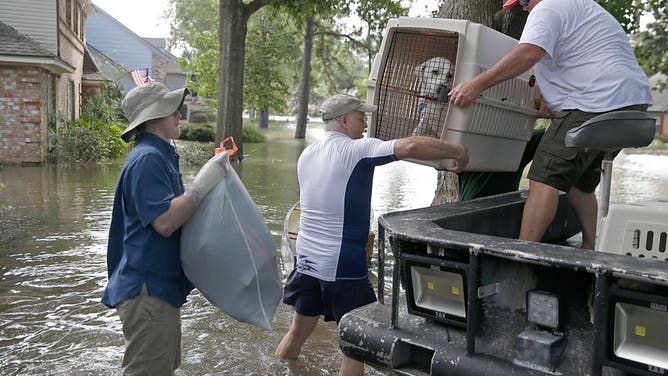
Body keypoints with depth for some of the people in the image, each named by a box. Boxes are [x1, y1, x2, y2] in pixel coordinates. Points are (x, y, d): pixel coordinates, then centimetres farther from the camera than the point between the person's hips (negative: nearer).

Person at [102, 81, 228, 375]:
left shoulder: (161, 156, 14)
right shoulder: (147, 158, -18)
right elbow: (165, 221, -26)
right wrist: (204, 182, -23)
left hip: (162, 285, 11)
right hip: (147, 289, -11)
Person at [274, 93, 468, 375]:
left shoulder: (306, 155, 9)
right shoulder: (358, 150, -13)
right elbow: (410, 146, -25)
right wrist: (457, 152, -12)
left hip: (306, 259, 7)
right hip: (343, 267, -7)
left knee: (298, 331, 23)